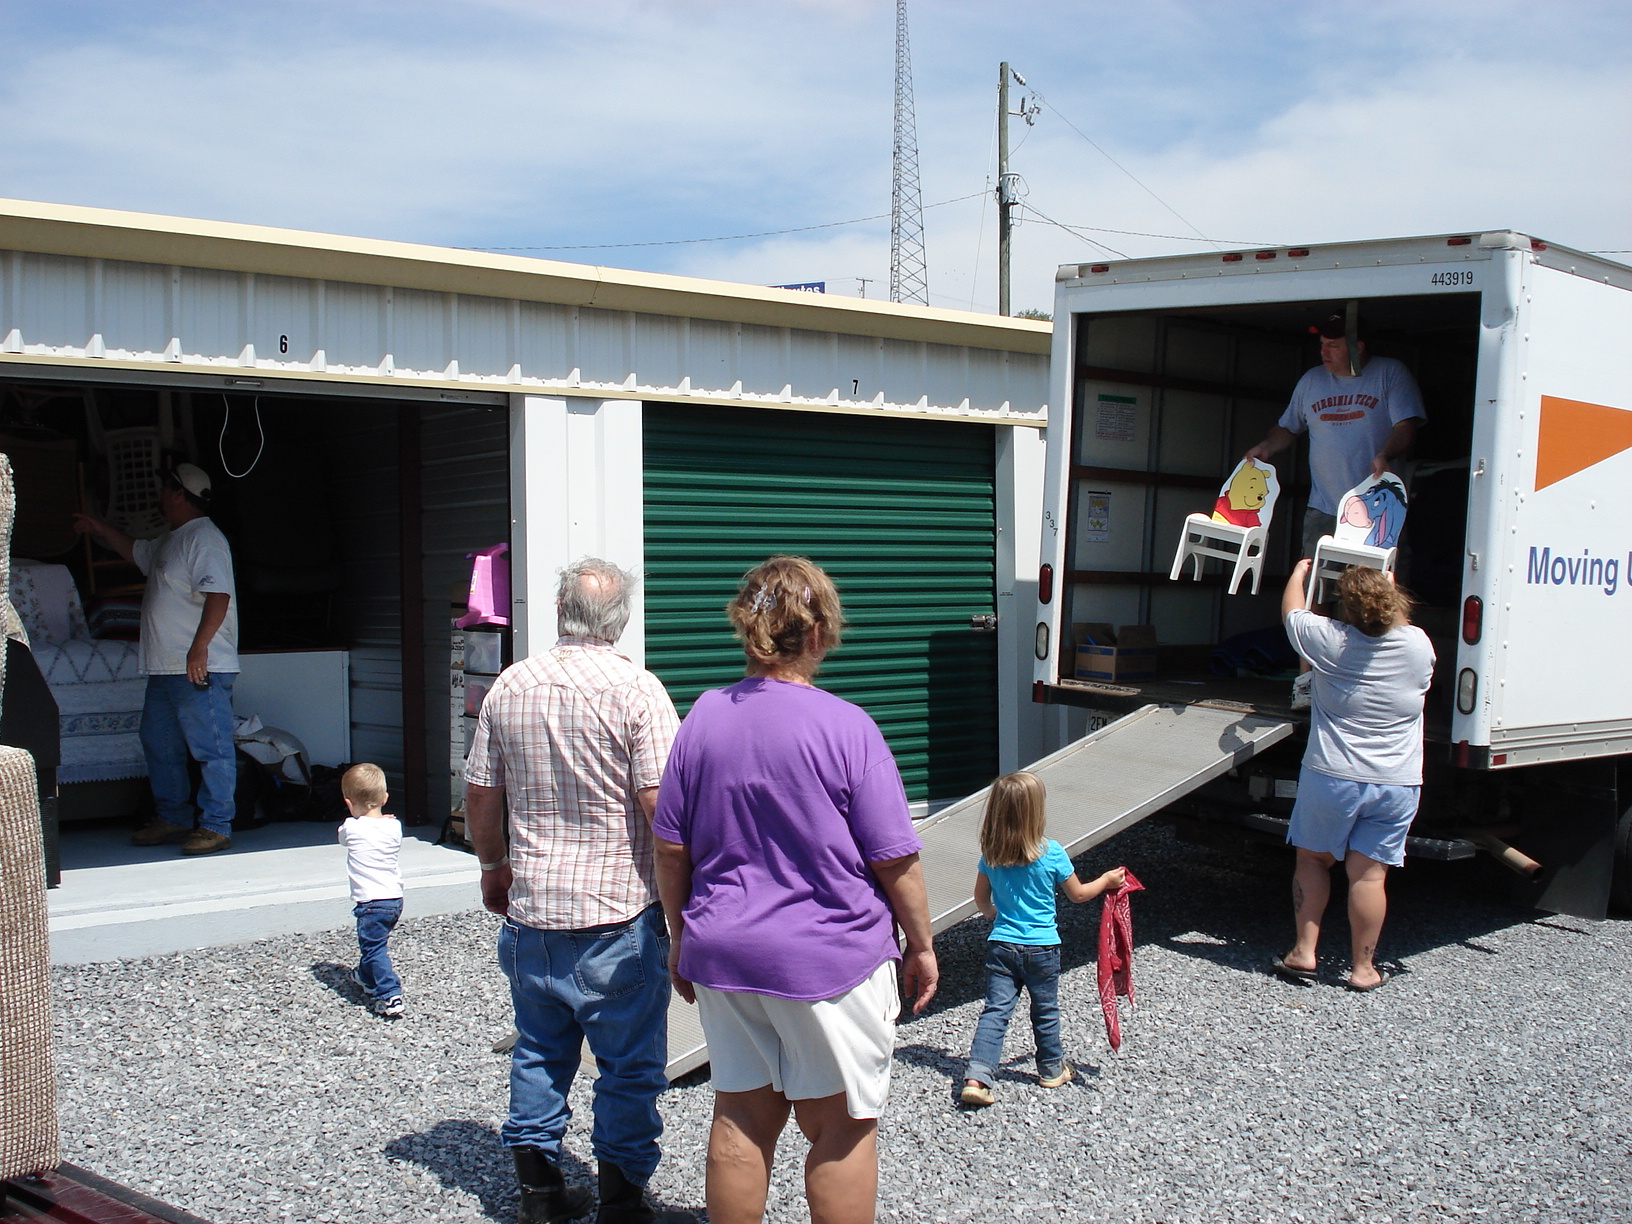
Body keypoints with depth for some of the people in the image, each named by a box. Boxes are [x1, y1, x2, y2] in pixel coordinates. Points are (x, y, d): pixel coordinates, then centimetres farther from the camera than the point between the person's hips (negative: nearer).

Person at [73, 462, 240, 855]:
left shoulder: (205, 539, -13)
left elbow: (218, 596, -24)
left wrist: (199, 647, -29)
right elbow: (134, 550, 43)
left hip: (201, 669, -11)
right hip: (164, 668, 11)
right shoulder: (169, 542, 20)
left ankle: (216, 827, -5)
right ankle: (172, 819, 25)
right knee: (158, 744, 16)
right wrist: (97, 527, 46)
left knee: (210, 748, -7)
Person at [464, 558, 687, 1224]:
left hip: (530, 908, 5)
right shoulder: (636, 689, -13)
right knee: (629, 1065, 8)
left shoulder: (509, 686, 2)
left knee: (539, 1051, 18)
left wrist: (495, 866, 24)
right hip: (617, 915, -5)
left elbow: (480, 796, 8)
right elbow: (661, 805, -18)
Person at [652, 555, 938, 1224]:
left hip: (723, 953, 5)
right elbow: (895, 859, -10)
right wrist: (921, 944, 4)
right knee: (841, 1126, 8)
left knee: (741, 1117, 15)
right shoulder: (847, 727, -13)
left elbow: (671, 848, 6)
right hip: (830, 960, -5)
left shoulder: (704, 717, 0)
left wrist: (681, 936, 18)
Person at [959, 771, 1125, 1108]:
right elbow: (1078, 894, 0)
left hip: (1001, 945, 2)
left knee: (995, 1010, 0)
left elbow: (981, 901, 7)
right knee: (1045, 1011, 16)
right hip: (1042, 948, -2)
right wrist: (1107, 881, 18)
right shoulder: (1052, 853, -14)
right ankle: (1052, 1069, 35)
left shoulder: (991, 854, -5)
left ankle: (977, 1076, -13)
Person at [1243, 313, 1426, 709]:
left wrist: (1384, 456, -25)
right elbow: (1288, 426, 25)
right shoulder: (1311, 380, 15)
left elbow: (1406, 425, -7)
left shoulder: (1390, 374, 2)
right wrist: (1265, 448, 5)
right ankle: (1307, 678, -3)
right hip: (1323, 508, 3)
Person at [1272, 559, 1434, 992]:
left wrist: (1299, 572, 28)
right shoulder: (1419, 645, -4)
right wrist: (1389, 593, 35)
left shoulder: (1329, 640, -10)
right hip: (1397, 783, 2)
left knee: (1313, 859, 15)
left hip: (1332, 777, -2)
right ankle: (1362, 968, 10)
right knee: (1368, 872, 4)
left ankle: (1304, 952, 15)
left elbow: (1291, 611, 10)